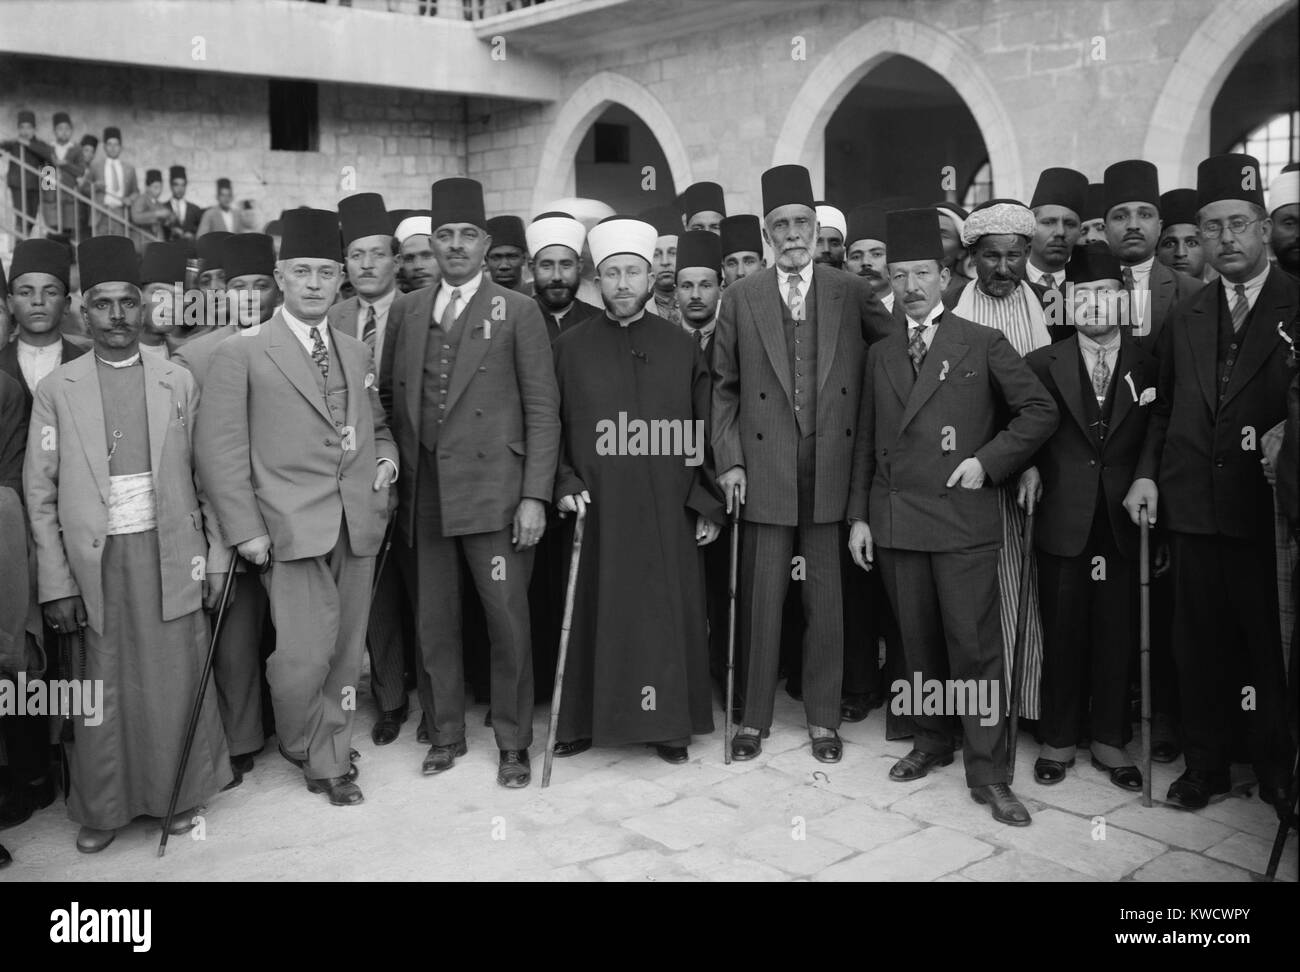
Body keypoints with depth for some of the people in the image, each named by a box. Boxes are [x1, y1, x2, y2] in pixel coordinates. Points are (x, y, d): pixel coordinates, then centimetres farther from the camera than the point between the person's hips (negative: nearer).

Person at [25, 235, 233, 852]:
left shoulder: (178, 383, 5)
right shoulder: (56, 391, 2)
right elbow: (40, 492, 1)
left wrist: (215, 560, 2)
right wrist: (56, 584, -4)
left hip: (168, 557, 1)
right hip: (94, 563, 0)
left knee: (176, 683, 4)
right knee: (101, 690, 4)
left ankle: (179, 794, 24)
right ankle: (102, 807, 23)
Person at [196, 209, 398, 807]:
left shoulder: (357, 354, 16)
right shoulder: (240, 353, -1)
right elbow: (219, 447, -4)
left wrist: (386, 456, 6)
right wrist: (244, 527, -10)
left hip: (359, 522, 5)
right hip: (293, 527, -5)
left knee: (345, 653, 9)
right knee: (303, 656, -9)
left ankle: (331, 759, 28)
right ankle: (302, 747, 20)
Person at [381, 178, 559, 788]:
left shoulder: (517, 311, 0)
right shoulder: (411, 310, 12)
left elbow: (542, 410, -3)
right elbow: (396, 398, 16)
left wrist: (535, 496, -9)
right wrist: (402, 474, 6)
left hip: (492, 490, -4)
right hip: (424, 492, 4)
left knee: (508, 620, 1)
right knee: (433, 622, 11)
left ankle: (513, 743, 17)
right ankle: (445, 734, 27)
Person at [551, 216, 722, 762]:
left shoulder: (682, 346, 7)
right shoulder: (570, 348, 7)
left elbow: (705, 430, 7)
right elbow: (552, 429, 7)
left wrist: (709, 504, 1)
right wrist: (565, 484, -7)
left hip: (668, 512, 0)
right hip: (596, 508, 0)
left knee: (667, 613, 3)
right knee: (596, 613, 4)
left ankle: (668, 723, 16)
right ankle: (586, 720, 18)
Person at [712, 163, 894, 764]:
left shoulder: (852, 294, 4)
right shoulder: (741, 298, 5)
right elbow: (724, 387, 6)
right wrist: (729, 460, -2)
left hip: (831, 470, 0)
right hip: (765, 469, 0)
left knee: (826, 598, 7)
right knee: (761, 597, 5)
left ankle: (823, 719, 20)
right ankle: (754, 719, 17)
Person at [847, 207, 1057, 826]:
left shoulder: (984, 345, 2)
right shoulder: (880, 355, 14)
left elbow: (1040, 411, 1)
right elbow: (866, 442, 15)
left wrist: (988, 460, -9)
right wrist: (858, 515, 9)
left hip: (963, 519, -4)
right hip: (895, 520, 4)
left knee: (975, 646, -4)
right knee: (918, 642, 12)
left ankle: (988, 774, 5)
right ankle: (931, 742, 28)